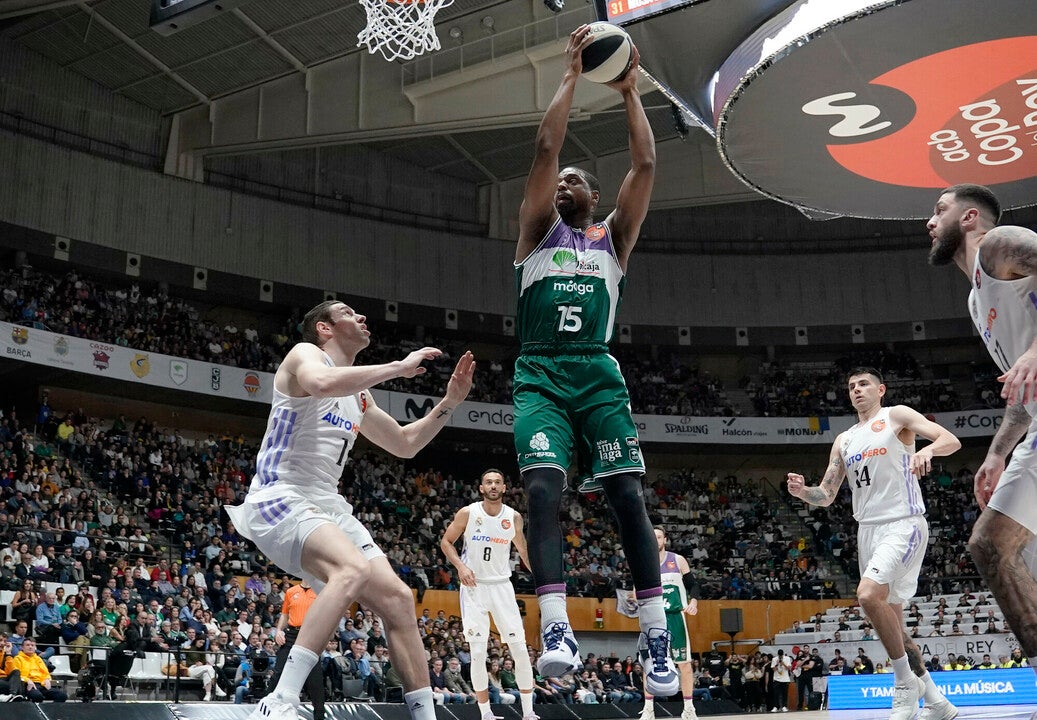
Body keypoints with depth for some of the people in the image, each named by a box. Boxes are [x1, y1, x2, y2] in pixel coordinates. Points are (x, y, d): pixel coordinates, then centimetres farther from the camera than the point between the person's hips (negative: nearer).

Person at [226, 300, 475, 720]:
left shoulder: (359, 394, 22)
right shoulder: (305, 354, -3)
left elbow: (405, 444, 30)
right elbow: (323, 383, -29)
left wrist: (449, 402, 18)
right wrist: (399, 367, -22)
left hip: (329, 507, 9)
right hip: (280, 499, -9)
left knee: (397, 598, -1)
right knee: (354, 570, -34)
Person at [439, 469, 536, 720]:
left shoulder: (514, 517, -1)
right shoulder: (467, 513, -8)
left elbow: (523, 550, 14)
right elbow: (446, 541, 2)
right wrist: (460, 566, -14)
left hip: (502, 586, 2)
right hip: (474, 587, -2)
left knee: (520, 649, -1)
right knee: (478, 653, -5)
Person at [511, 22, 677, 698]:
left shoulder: (614, 237, 20)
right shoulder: (538, 230, 17)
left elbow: (646, 165, 8)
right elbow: (545, 149, 5)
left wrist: (629, 91, 10)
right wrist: (572, 74, 6)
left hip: (598, 376, 1)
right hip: (540, 376, -1)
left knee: (629, 496, -10)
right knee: (543, 489, -21)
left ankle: (656, 637, -8)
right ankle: (557, 630, -26)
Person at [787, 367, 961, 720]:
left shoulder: (897, 416, 1)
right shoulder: (843, 441, 19)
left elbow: (952, 440, -10)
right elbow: (826, 495, 17)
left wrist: (928, 449, -33)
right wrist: (802, 492, -5)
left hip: (903, 523, -7)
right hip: (868, 529, 8)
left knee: (869, 594, -28)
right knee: (890, 621, 8)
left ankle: (906, 681, -13)